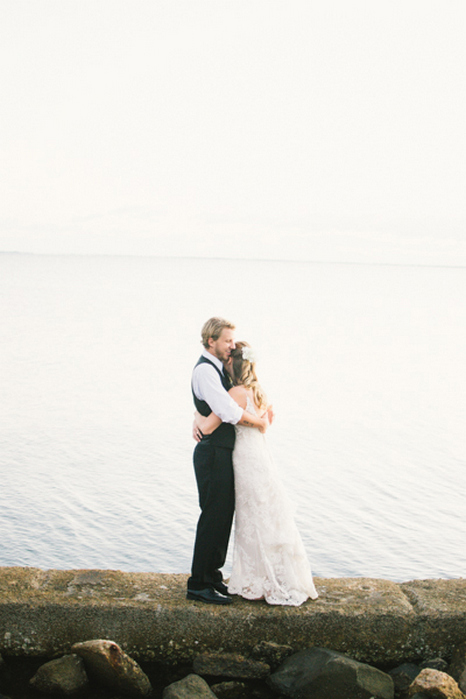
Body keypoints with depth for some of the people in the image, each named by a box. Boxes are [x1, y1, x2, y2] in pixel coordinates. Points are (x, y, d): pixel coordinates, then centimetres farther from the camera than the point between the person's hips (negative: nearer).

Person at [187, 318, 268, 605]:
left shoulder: (218, 369, 15)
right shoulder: (204, 370, -17)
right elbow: (229, 411, -27)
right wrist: (259, 421, -12)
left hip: (223, 454, 10)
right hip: (213, 454, -10)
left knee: (224, 516, 16)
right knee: (213, 517, -5)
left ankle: (213, 576, 27)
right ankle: (198, 584, 4)